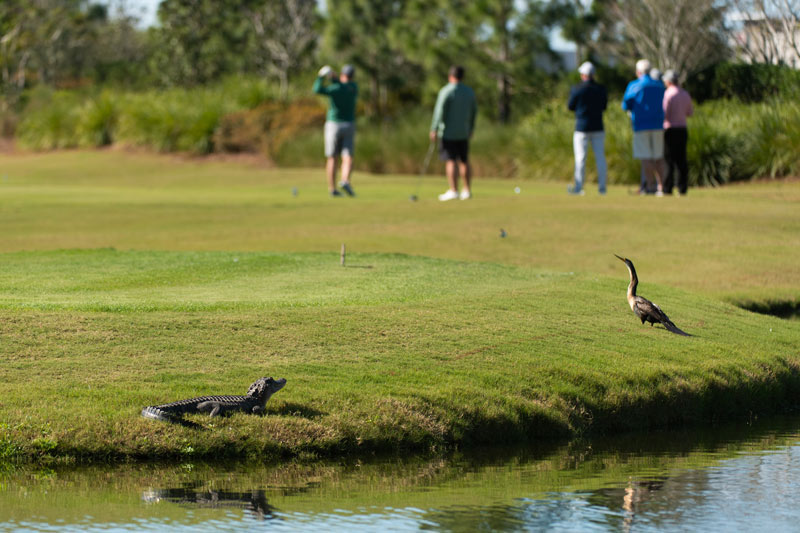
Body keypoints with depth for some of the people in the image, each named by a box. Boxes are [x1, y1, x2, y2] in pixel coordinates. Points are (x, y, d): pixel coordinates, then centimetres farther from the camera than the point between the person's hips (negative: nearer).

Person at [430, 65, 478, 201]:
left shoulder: (446, 91, -11)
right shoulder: (469, 92, 7)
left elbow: (440, 112, -16)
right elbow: (474, 111, 14)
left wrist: (434, 130, -13)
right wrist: (470, 129, 25)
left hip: (448, 132, -6)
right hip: (464, 132, 6)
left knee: (451, 161, -6)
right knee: (464, 161, 12)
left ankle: (453, 191, -10)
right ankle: (467, 190, 13)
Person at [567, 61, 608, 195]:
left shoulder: (577, 90, -11)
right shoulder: (601, 89, 0)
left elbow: (570, 106, 0)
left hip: (582, 127, -3)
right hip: (598, 128, 3)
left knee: (580, 158, 2)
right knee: (600, 157, 6)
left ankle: (578, 187, 3)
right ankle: (602, 186, 6)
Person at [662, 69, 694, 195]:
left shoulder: (668, 94, -12)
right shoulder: (685, 94, 9)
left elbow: (664, 114, -16)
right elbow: (690, 113, 18)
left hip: (670, 129, -6)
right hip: (683, 130, 6)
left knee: (669, 160, -4)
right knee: (681, 160, 7)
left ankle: (667, 188, -7)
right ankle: (682, 188, 4)